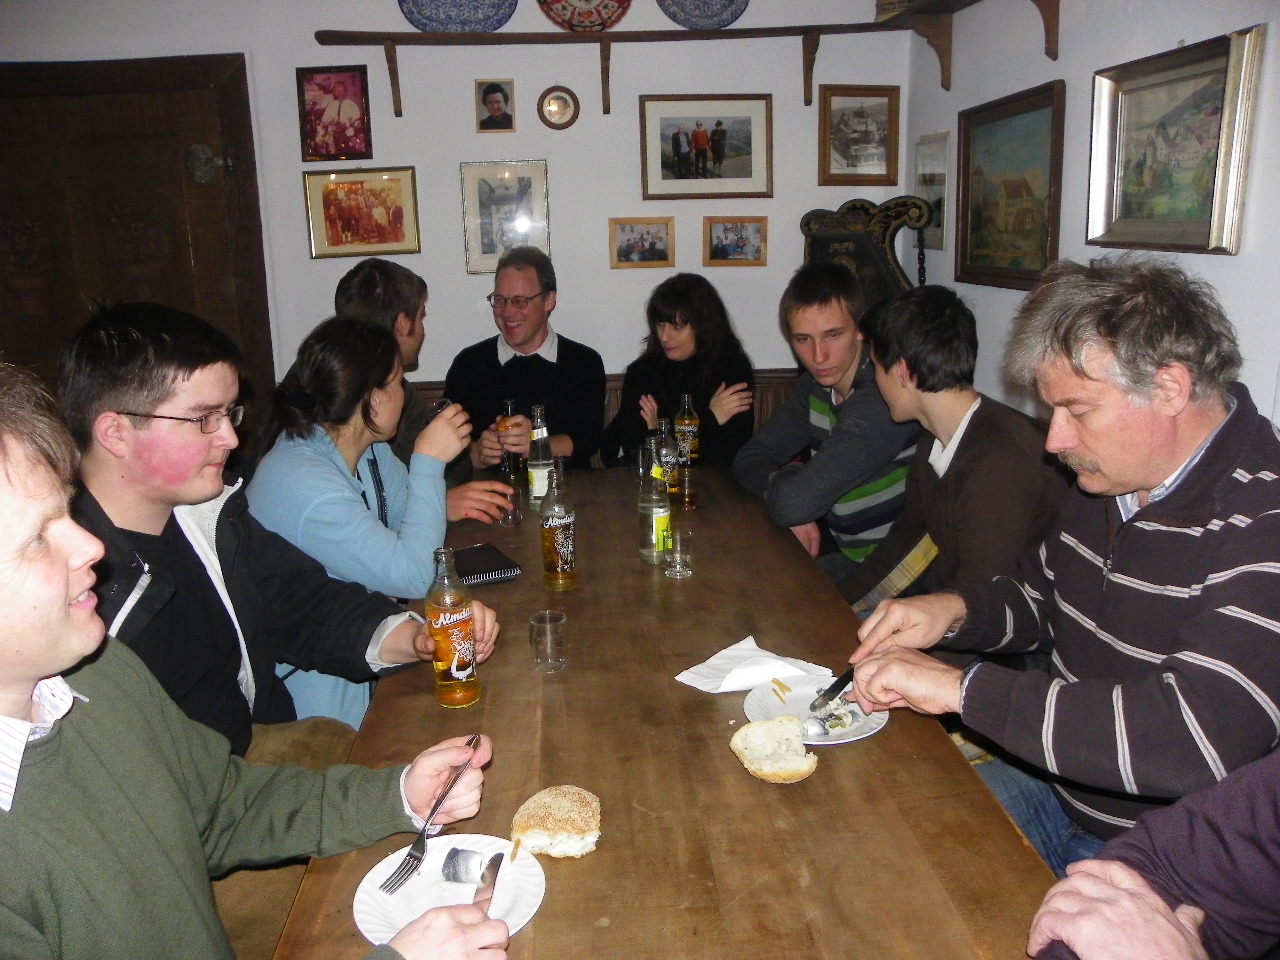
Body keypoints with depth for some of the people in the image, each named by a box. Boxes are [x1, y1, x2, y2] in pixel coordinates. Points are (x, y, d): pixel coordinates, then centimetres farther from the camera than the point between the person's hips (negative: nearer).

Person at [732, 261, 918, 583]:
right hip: (839, 550, 7)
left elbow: (794, 502, -30)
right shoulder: (815, 385, 2)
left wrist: (785, 476, -6)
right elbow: (749, 458, 6)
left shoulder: (884, 397, -26)